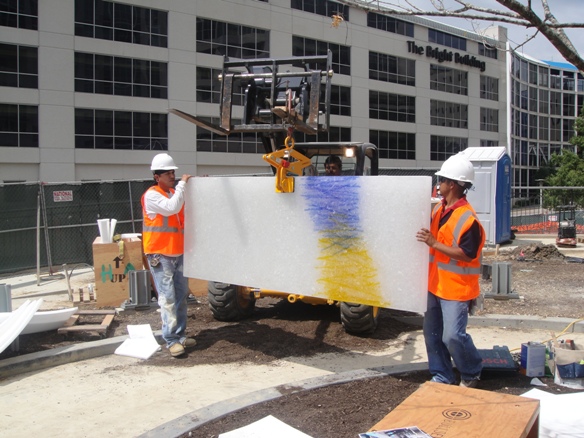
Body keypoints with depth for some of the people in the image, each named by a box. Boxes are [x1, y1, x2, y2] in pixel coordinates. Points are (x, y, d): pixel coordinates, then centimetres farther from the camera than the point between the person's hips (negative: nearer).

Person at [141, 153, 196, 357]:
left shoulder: (175, 193, 13)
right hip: (160, 255, -8)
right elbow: (172, 208, -25)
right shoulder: (151, 195, -11)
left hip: (178, 253, 8)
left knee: (181, 296, 10)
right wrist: (183, 183, -17)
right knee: (167, 298, -9)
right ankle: (171, 340, -6)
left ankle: (180, 335, 18)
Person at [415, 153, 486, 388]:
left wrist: (434, 244, -25)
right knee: (432, 332, 11)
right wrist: (426, 237, 5)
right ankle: (442, 376, 23)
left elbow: (466, 254, -22)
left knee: (453, 336, -7)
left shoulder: (468, 219, -19)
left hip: (457, 288, -8)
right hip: (436, 284, 9)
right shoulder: (439, 209, 7)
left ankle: (472, 374, 17)